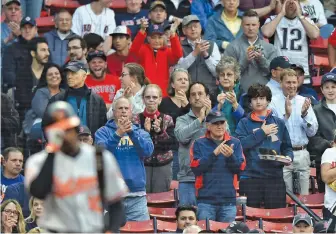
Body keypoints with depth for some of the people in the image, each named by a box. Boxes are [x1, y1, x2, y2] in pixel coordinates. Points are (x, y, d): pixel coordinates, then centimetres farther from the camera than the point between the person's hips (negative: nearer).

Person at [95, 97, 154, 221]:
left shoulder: (140, 133, 13)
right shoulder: (103, 132, 6)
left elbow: (148, 151, -6)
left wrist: (132, 132, -19)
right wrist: (118, 134, -25)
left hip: (137, 196, 2)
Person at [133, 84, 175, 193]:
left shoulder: (167, 119, 4)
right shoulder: (136, 120, 1)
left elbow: (171, 143, -3)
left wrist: (160, 131, -18)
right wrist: (145, 131, -20)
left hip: (163, 167, 1)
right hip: (142, 165, -1)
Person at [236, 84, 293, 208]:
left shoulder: (279, 123, 15)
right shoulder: (244, 123, 9)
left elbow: (287, 147, 15)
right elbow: (241, 144, -8)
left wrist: (288, 157, -6)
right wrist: (261, 132, -7)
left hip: (274, 175, 2)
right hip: (251, 176, -2)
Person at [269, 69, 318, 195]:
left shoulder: (304, 102, 8)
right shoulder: (274, 103, -2)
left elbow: (312, 132, 6)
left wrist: (305, 114, -10)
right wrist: (286, 115, -22)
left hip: (302, 153, 3)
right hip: (281, 155, -3)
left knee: (304, 195, 3)